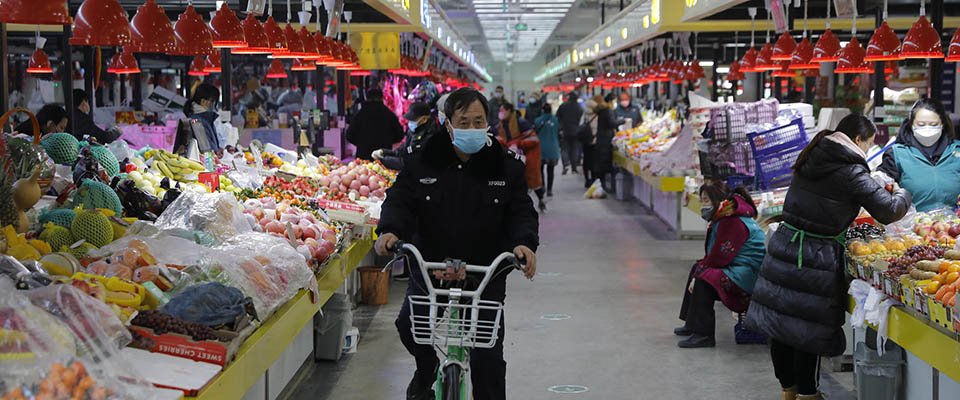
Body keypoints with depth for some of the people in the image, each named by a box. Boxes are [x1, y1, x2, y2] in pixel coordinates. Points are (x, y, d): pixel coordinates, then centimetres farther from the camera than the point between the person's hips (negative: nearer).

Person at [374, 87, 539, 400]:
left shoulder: (505, 166, -1)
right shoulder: (423, 163, -1)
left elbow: (522, 211, -3)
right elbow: (399, 201, -4)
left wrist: (524, 242, -24)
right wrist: (390, 231, -26)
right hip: (429, 268, 1)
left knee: (488, 355, -2)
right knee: (409, 323, -12)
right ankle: (427, 369, 22)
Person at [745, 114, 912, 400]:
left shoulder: (809, 160, 9)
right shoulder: (851, 172, -11)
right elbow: (888, 211, -7)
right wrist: (901, 194, 15)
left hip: (784, 243, 7)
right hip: (816, 256, -7)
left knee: (780, 320, 11)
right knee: (810, 328, 4)